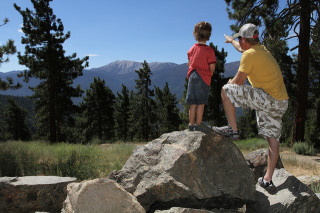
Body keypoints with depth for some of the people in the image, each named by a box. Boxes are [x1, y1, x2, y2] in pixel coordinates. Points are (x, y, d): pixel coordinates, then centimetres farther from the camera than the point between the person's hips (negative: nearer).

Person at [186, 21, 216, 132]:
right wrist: (209, 73, 8)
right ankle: (198, 124, 5)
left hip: (192, 77, 5)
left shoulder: (192, 48, 7)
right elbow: (212, 66, -11)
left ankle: (191, 123, 16)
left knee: (193, 103, 10)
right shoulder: (209, 50, -10)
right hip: (203, 78, -5)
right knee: (201, 103, 1)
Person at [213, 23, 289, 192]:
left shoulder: (250, 55, -11)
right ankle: (268, 180, 14)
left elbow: (239, 81, -9)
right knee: (273, 139, 10)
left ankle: (233, 130, 1)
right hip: (281, 103, 10)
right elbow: (242, 49, 40)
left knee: (226, 91, -5)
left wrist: (230, 82, 15)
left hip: (268, 99, -10)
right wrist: (231, 40, 58)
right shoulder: (261, 49, 18)